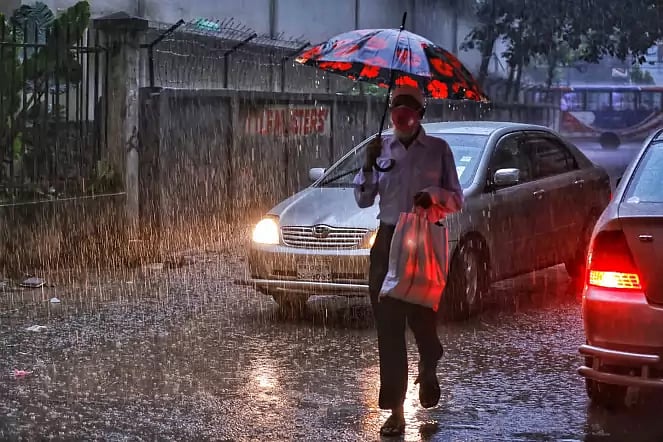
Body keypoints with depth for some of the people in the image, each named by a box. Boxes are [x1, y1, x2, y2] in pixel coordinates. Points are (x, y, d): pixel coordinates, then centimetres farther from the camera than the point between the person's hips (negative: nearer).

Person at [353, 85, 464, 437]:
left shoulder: (438, 149, 3)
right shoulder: (381, 148, 8)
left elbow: (456, 200, 3)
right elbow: (364, 200, 6)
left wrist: (435, 194, -18)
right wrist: (368, 166, -9)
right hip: (388, 241, 2)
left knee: (422, 316, -2)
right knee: (389, 326, -2)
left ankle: (428, 370, 35)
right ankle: (396, 411, 2)